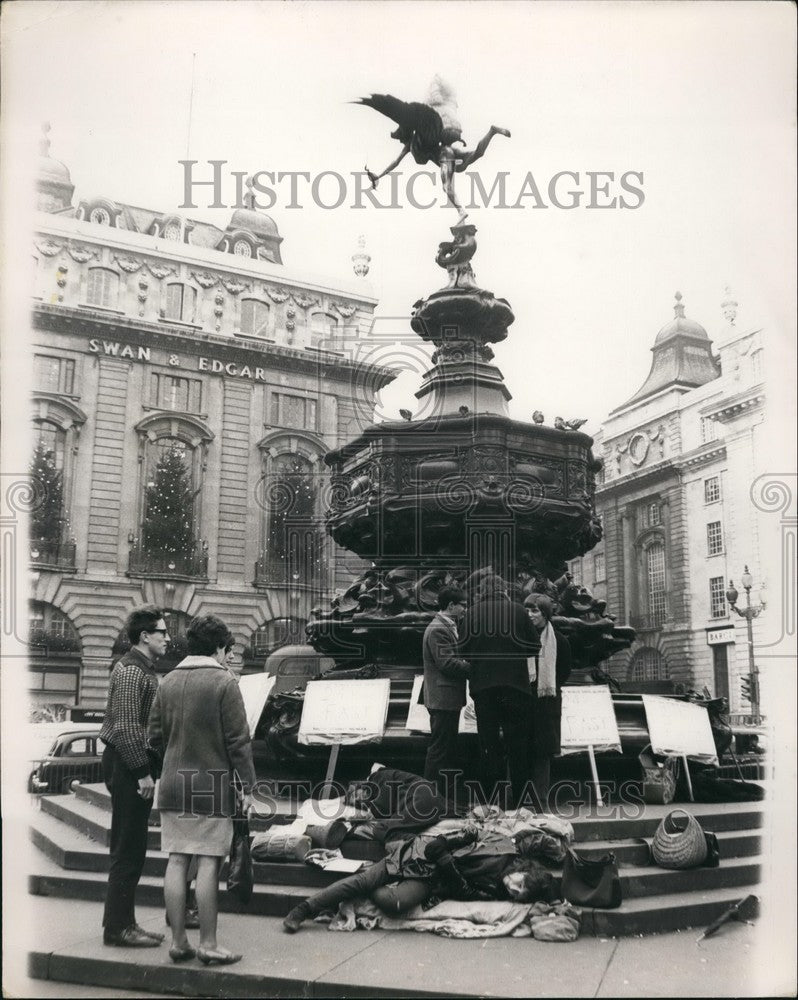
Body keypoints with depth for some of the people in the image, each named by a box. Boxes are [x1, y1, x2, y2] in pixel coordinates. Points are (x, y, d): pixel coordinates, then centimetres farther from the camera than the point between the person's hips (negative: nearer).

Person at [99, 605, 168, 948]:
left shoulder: (142, 668, 16)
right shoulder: (131, 671, -16)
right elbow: (126, 727, -22)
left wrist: (147, 768, 18)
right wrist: (142, 772, -21)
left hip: (133, 766, 10)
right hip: (128, 765, -10)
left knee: (130, 848, 15)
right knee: (129, 849, -3)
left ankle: (122, 921, 23)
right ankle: (118, 927, 5)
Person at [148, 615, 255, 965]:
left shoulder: (168, 681, 7)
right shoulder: (224, 681, -9)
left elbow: (155, 734, 10)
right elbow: (238, 740, -11)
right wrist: (247, 785, -5)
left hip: (173, 782, 5)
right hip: (213, 783, -5)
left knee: (177, 861, 9)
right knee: (208, 863, 0)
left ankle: (178, 941, 16)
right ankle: (208, 944, 7)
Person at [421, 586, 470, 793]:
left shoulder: (448, 627, 16)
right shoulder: (438, 630, -17)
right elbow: (447, 663, -23)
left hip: (449, 698, 11)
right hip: (443, 698, -11)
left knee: (449, 746, 17)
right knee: (440, 747, -5)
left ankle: (447, 791, 26)